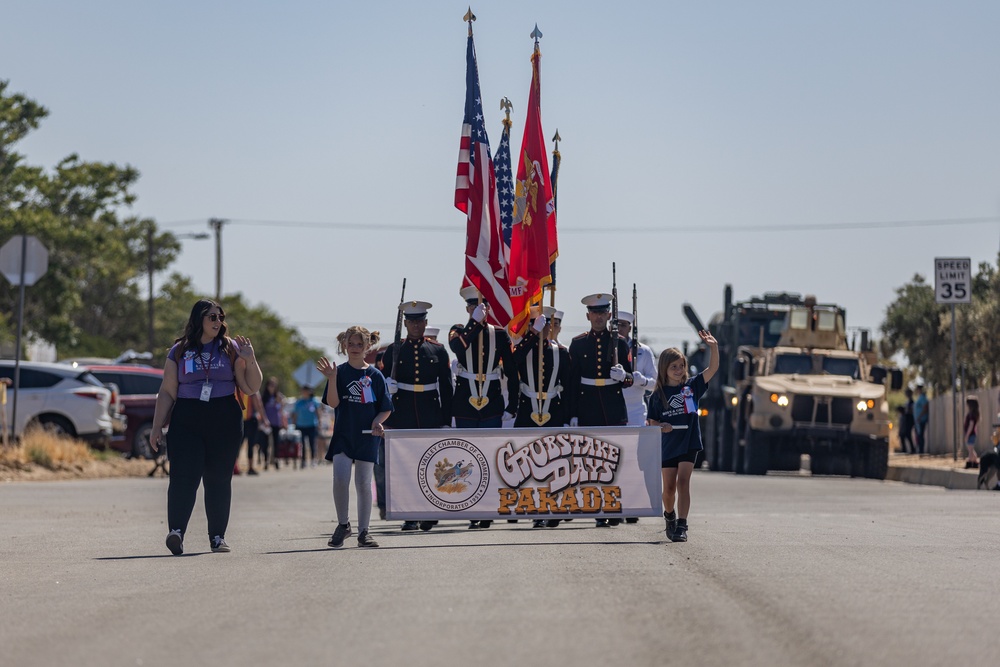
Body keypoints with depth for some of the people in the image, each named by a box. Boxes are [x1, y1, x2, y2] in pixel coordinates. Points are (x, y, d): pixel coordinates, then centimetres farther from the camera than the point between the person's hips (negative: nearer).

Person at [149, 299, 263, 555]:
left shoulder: (230, 349, 8)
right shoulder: (179, 351, 8)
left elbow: (251, 388, 6)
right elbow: (167, 392, 8)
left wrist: (250, 360, -9)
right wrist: (157, 426, 3)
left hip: (225, 420, 1)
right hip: (187, 420, -1)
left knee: (219, 479, 3)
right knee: (183, 476, -14)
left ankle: (217, 537, 10)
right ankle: (176, 531, -24)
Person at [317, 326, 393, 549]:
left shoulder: (374, 375, 4)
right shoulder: (340, 372, 2)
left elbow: (386, 408, 7)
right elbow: (333, 403, -9)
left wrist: (377, 422, -13)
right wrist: (331, 379, -22)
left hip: (367, 437, 1)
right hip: (343, 435, -1)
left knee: (364, 484, 4)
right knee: (340, 478, -14)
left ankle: (363, 531, 12)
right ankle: (343, 524, 4)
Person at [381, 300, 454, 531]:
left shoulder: (438, 351, 7)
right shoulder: (393, 351, 6)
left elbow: (446, 388, 8)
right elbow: (385, 388, 6)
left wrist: (446, 420, 3)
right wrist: (388, 421, -5)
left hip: (431, 417, 0)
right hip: (403, 419, 0)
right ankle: (409, 517, 2)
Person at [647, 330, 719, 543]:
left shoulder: (691, 386, 1)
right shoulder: (658, 395, 1)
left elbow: (713, 369, -9)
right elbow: (652, 423, 6)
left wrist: (714, 347, -23)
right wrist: (661, 427, -17)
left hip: (689, 443, -1)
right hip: (667, 445, 1)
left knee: (683, 482, -13)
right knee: (669, 488, 8)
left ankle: (682, 526, -16)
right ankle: (669, 516, 36)